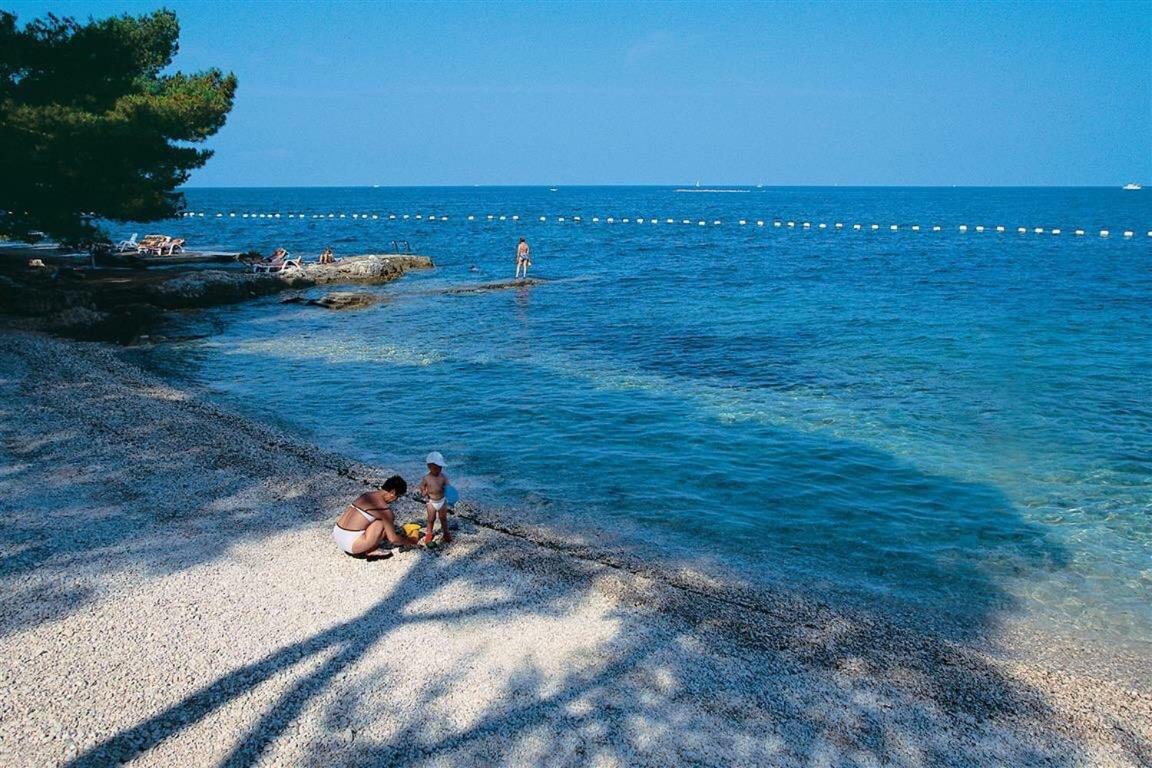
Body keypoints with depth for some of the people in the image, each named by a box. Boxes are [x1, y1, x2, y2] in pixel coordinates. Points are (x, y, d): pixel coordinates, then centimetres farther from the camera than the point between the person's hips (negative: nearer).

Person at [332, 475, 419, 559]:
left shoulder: (366, 494, 11)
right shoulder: (384, 508, -13)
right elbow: (393, 539, -7)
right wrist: (410, 541, 13)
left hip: (337, 535, 9)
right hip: (350, 543, -9)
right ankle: (371, 551, 2)